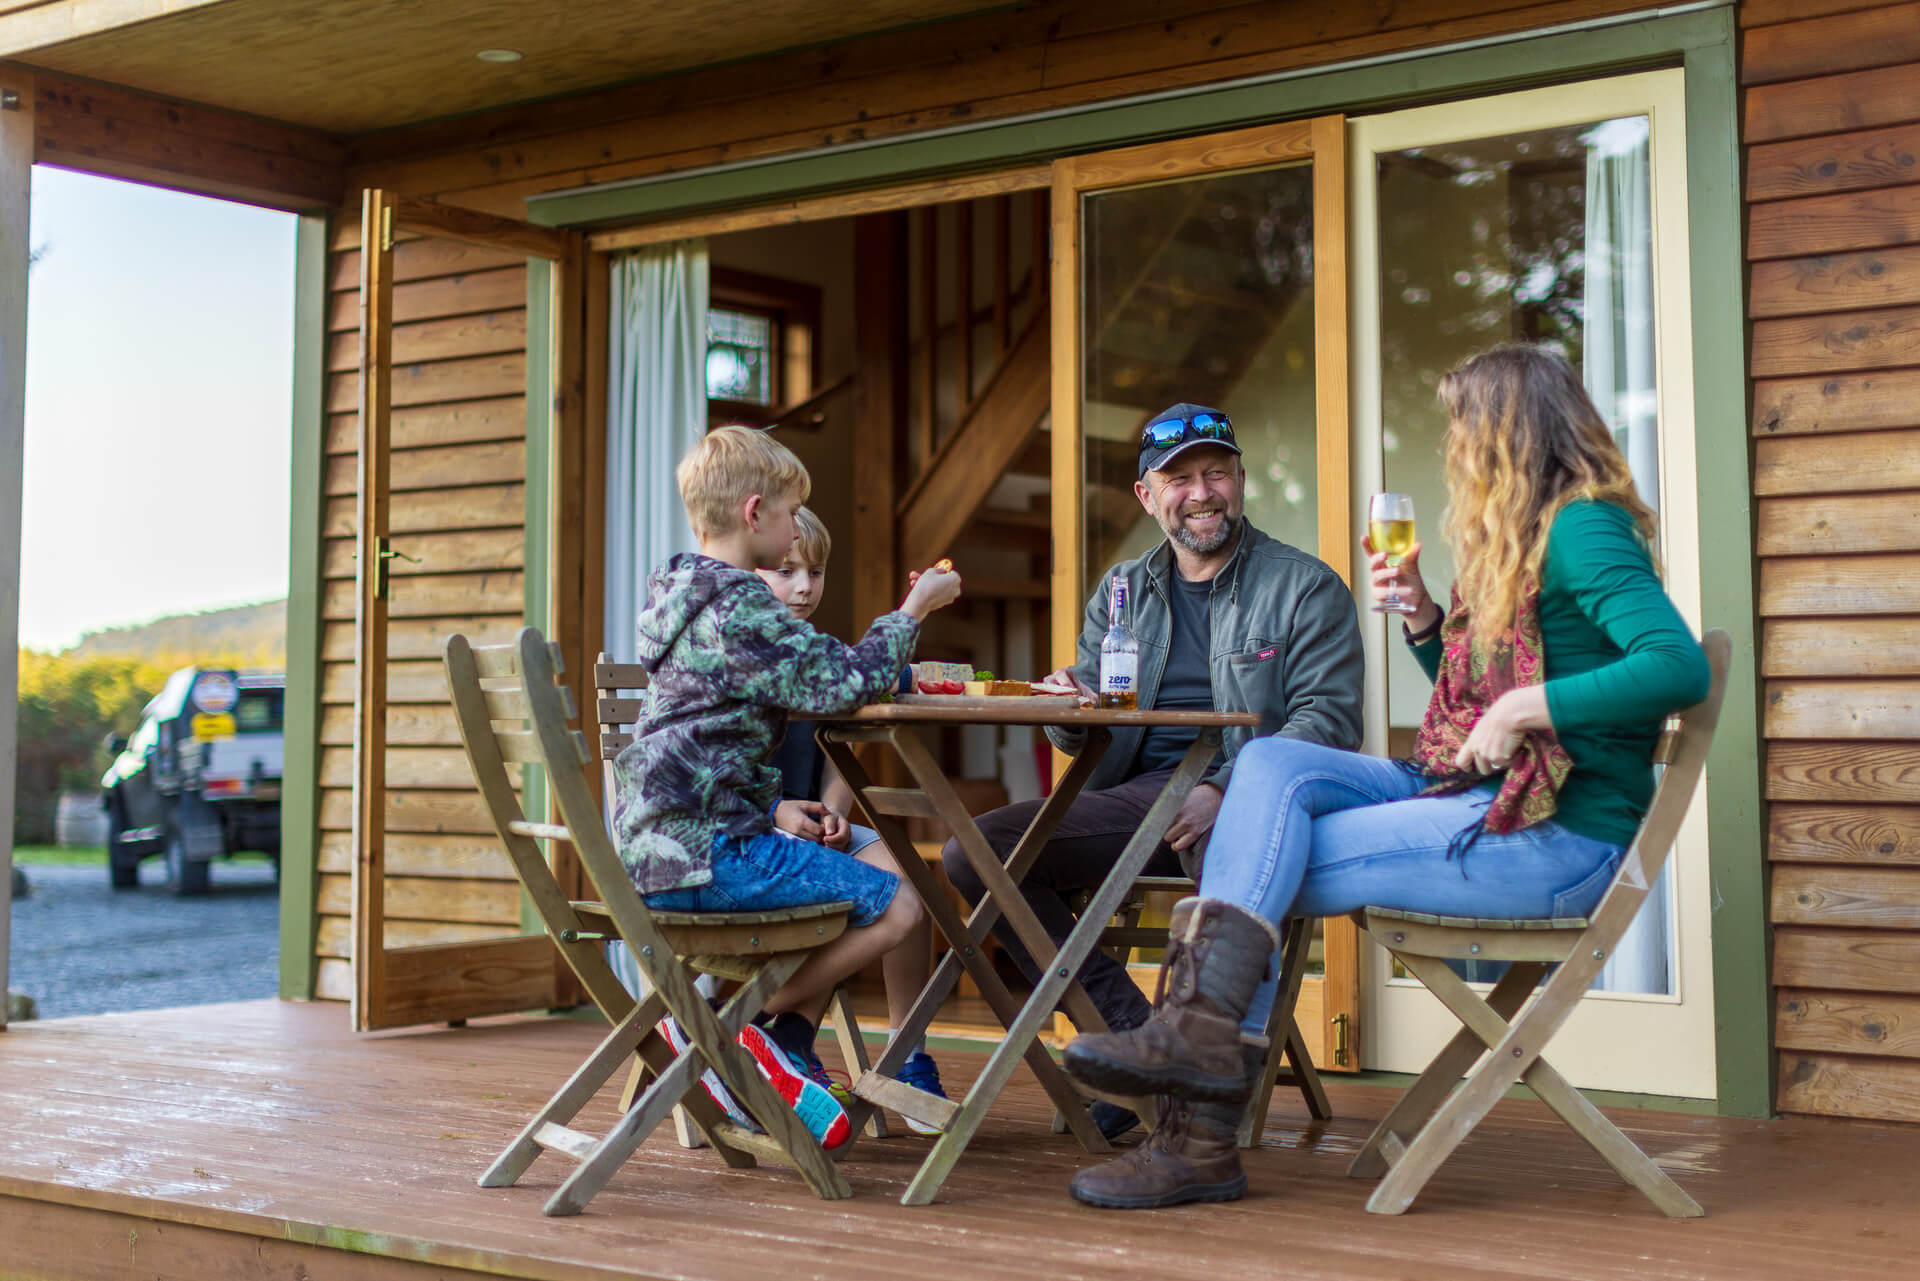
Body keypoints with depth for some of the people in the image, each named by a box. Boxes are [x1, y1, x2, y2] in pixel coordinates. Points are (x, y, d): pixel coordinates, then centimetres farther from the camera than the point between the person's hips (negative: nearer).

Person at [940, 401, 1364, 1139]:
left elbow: (1328, 718, -8)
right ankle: (1133, 1031, -13)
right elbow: (1084, 736, 18)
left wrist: (1225, 789, -24)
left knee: (1222, 840, -42)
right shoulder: (1121, 594, 20)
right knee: (972, 855, -13)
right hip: (1138, 796, 5)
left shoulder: (1306, 588, 6)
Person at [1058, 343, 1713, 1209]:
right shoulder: (1516, 540, 20)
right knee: (1273, 763, -11)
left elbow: (1679, 669, -25)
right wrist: (1421, 616, 10)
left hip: (1556, 835, -9)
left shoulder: (1584, 530, -11)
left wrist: (1527, 708, -25)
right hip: (1479, 798, 9)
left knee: (1270, 864, -15)